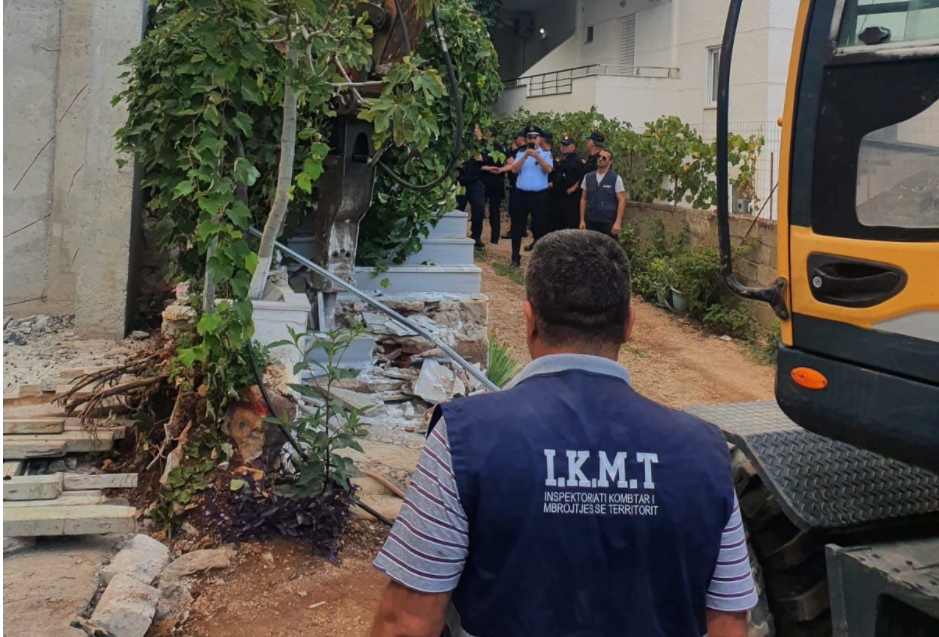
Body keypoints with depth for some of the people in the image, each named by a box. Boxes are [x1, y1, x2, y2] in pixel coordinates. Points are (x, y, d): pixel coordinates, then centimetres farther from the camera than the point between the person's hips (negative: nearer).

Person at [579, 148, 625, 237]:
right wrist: (582, 220, 5)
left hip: (608, 223, -3)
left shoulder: (616, 179, -1)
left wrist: (618, 222, -12)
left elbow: (621, 201, -4)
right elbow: (583, 199, 11)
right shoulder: (587, 177, 9)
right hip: (590, 222, 3)